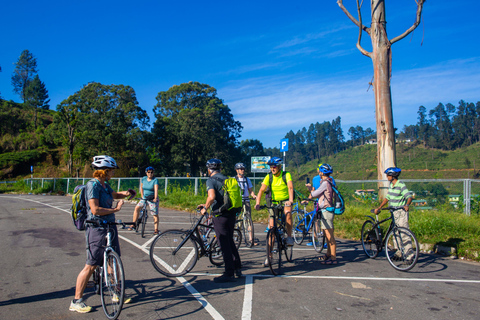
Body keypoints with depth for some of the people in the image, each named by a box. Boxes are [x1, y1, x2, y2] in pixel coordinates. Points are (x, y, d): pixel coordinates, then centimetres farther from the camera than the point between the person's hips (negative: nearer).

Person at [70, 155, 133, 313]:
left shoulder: (105, 184, 10)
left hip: (110, 227, 9)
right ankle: (76, 301, 11)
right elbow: (95, 210, -23)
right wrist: (115, 209, -14)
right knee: (91, 266, -3)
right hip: (97, 229, -9)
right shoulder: (93, 185, -16)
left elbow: (114, 194, 30)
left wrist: (125, 193, 10)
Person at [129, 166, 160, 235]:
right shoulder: (144, 179, 3)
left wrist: (155, 198, -37)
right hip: (144, 198, 4)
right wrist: (142, 196, 7)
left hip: (153, 199, -4)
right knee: (137, 208, -13)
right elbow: (141, 187, 15)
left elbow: (156, 189, -24)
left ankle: (156, 229, 4)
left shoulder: (155, 180, -12)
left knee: (155, 214, -6)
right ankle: (133, 225, -3)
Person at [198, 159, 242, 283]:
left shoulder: (210, 180, -9)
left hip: (220, 216, -8)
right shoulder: (226, 179, 16)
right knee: (230, 241, 19)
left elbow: (212, 197, -25)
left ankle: (229, 274, 3)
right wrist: (206, 205, 27)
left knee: (225, 245, -2)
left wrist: (205, 209, -9)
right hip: (231, 213, 8)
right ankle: (237, 269, 26)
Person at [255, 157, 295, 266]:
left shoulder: (286, 175, -13)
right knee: (271, 228, -3)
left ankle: (289, 237, -15)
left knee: (288, 212, -36)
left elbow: (290, 187, -28)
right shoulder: (269, 177, -7)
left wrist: (290, 200, -45)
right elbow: (262, 190, -15)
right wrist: (257, 203, -30)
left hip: (285, 201, -2)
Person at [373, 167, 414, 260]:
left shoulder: (401, 185, -14)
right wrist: (379, 208, 14)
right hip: (394, 212, 9)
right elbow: (387, 198, 17)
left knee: (404, 233, -11)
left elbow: (409, 196, -23)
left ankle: (409, 255, -7)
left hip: (401, 212, -9)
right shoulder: (391, 185, 11)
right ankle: (399, 253, 25)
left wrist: (407, 205, -42)